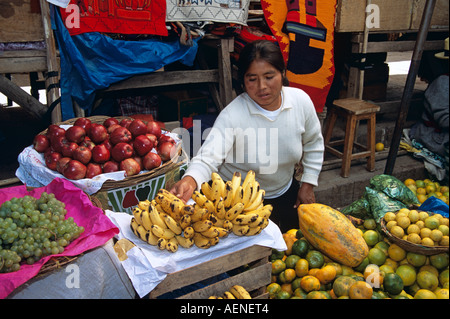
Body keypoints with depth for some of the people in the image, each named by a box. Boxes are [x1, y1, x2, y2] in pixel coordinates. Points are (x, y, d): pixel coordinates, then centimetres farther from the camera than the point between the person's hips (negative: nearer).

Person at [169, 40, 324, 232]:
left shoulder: (300, 100, -14)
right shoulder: (232, 115, -28)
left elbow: (313, 144, 2)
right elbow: (209, 157, -40)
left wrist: (307, 185, 2)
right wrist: (190, 180, -62)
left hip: (284, 192, 4)